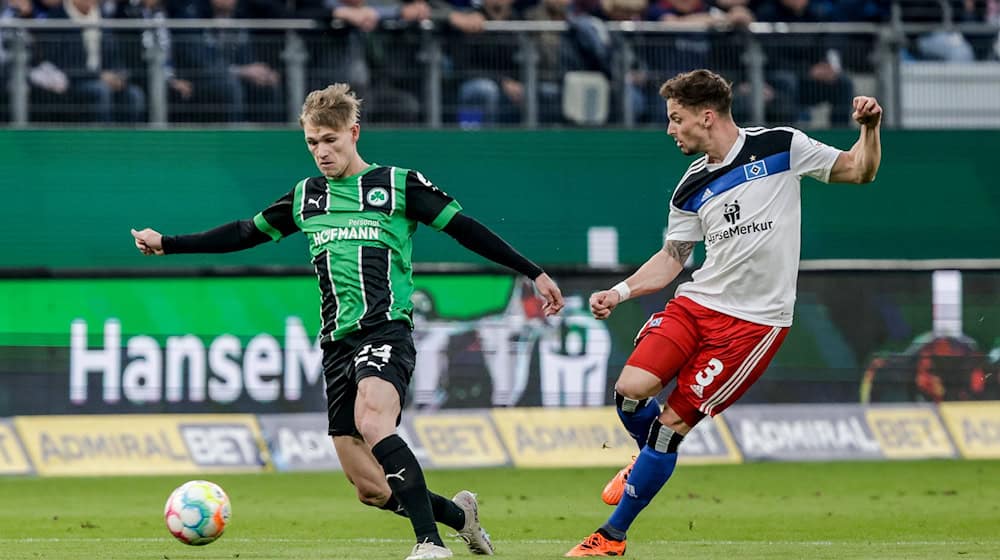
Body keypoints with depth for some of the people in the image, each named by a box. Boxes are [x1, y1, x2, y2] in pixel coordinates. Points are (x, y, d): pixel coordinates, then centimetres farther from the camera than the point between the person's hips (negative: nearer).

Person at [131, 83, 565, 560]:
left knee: (372, 417, -36)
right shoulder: (306, 197, 18)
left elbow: (466, 229, 6)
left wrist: (533, 274, 2)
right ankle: (458, 515, 23)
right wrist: (167, 244, 22)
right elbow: (246, 233, 26)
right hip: (337, 342, 5)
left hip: (386, 329, -5)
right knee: (371, 489, -2)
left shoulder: (398, 184, 6)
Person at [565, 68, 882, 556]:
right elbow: (672, 257, 16)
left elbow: (859, 171, 5)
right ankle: (651, 461, 20)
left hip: (754, 320, -4)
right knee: (630, 389, -15)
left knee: (672, 423, -7)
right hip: (697, 301, 4)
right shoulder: (690, 190, 8)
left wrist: (869, 128, -13)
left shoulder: (781, 147, -3)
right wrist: (620, 292, 3)